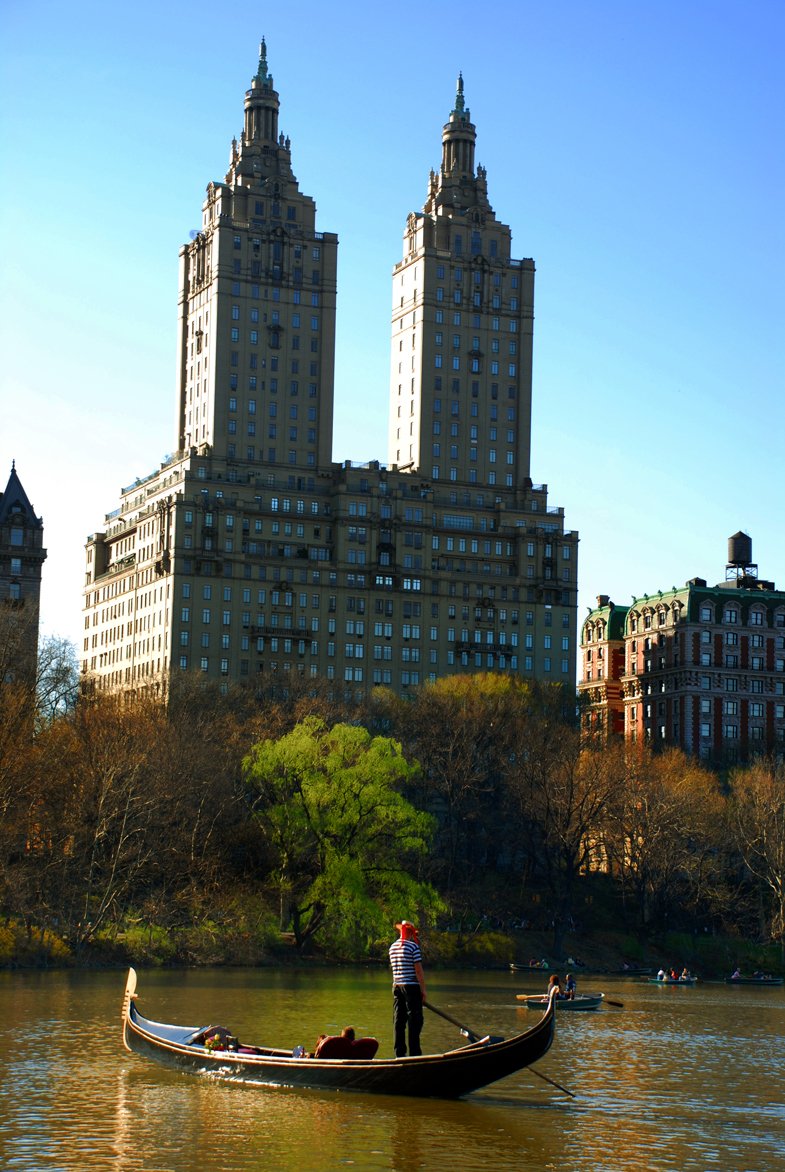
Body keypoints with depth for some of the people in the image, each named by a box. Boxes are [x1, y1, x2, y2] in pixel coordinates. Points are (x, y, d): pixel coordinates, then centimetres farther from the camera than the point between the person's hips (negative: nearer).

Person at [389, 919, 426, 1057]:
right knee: (414, 1019, -2)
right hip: (411, 986, -6)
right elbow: (418, 970, -12)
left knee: (398, 1020, 9)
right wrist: (423, 989, -7)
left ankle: (399, 1053, 10)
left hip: (397, 986, 6)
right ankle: (414, 1053, -3)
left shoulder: (393, 947, 10)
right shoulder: (413, 946, -11)